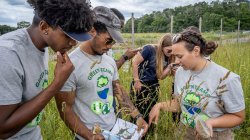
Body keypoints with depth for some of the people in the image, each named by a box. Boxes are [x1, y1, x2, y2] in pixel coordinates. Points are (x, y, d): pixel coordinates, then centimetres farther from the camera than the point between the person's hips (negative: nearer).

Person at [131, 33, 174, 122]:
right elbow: (134, 62, -17)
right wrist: (136, 81, -13)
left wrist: (170, 67, -16)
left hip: (153, 86, 6)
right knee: (138, 112, 3)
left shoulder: (167, 57, 0)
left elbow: (160, 76, 0)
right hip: (140, 85, -6)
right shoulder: (150, 49, -17)